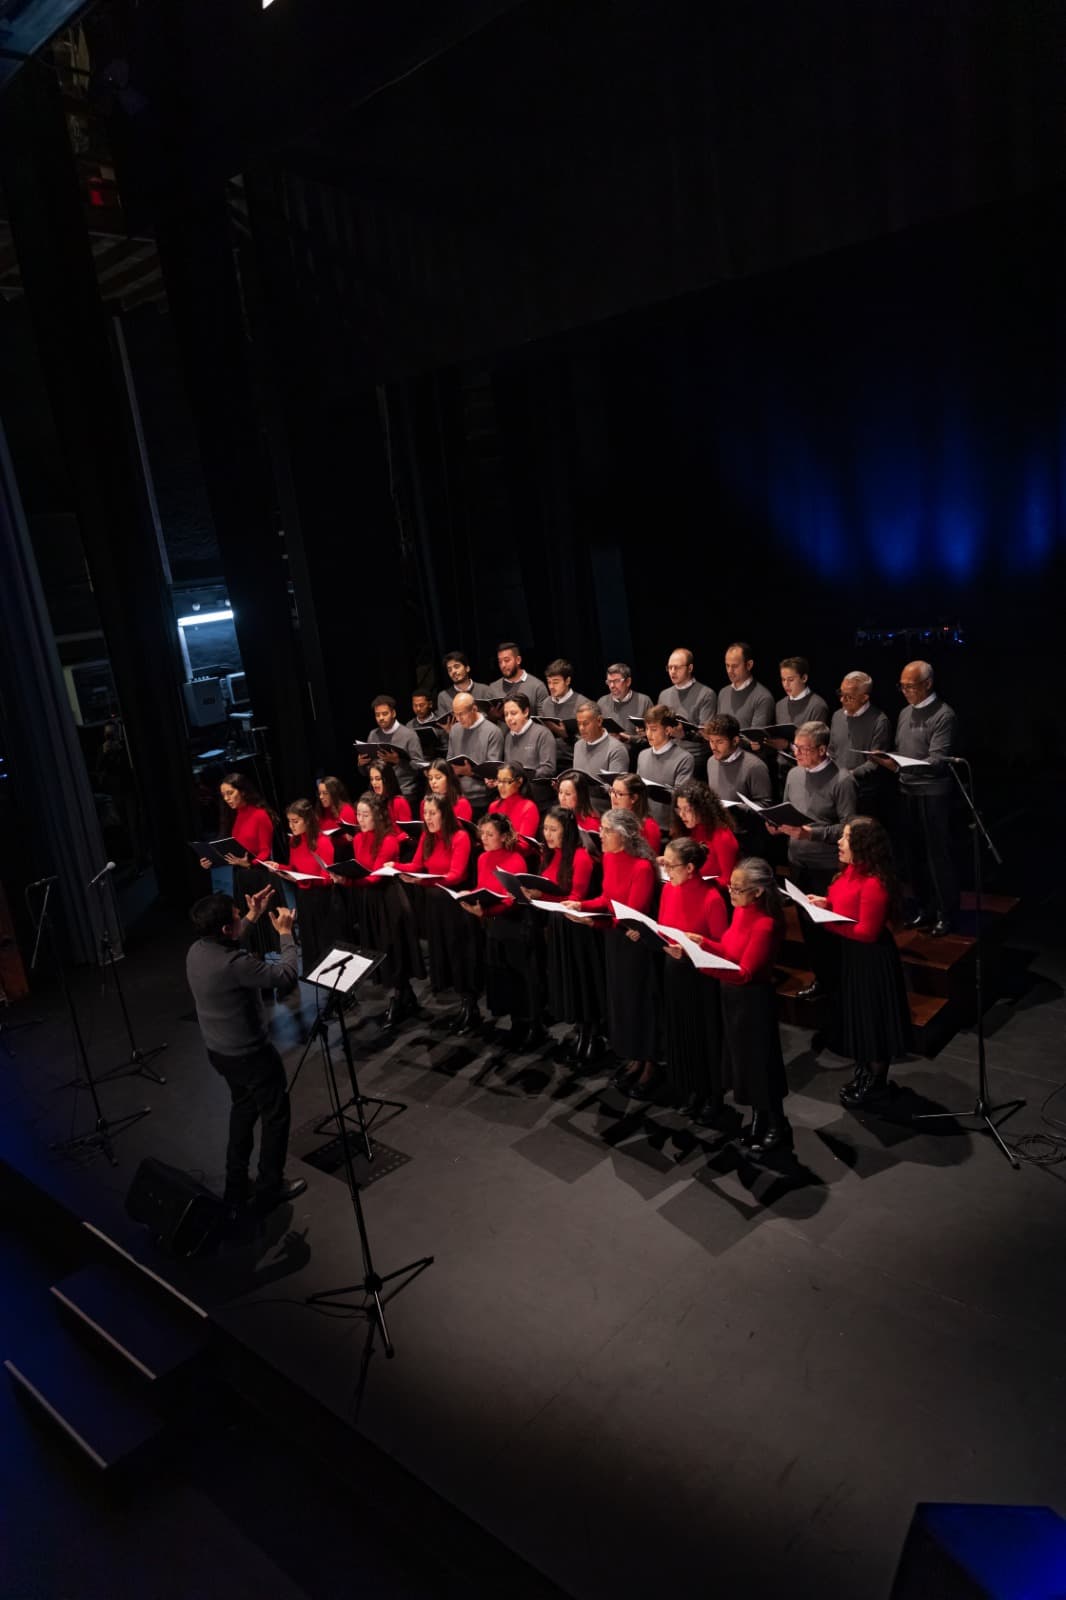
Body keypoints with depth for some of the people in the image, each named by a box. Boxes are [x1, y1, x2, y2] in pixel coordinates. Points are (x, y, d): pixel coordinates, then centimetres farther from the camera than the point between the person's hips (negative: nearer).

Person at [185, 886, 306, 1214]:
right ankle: (269, 1188, 25)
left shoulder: (196, 951, -7)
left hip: (218, 1050, 8)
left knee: (243, 1106, 27)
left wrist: (252, 918, 8)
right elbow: (286, 977, -25)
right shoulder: (234, 963, -33)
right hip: (250, 1054, -8)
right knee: (275, 1114, 12)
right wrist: (285, 933, -15)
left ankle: (236, 1187, 36)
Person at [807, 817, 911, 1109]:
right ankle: (863, 1073, 40)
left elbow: (867, 932, -26)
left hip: (871, 956, -9)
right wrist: (825, 903, -3)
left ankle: (876, 1083, 26)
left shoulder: (874, 883, -28)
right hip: (850, 951, 9)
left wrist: (826, 921, -27)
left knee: (872, 1018, 8)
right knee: (856, 1015, 22)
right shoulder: (851, 870, 0)